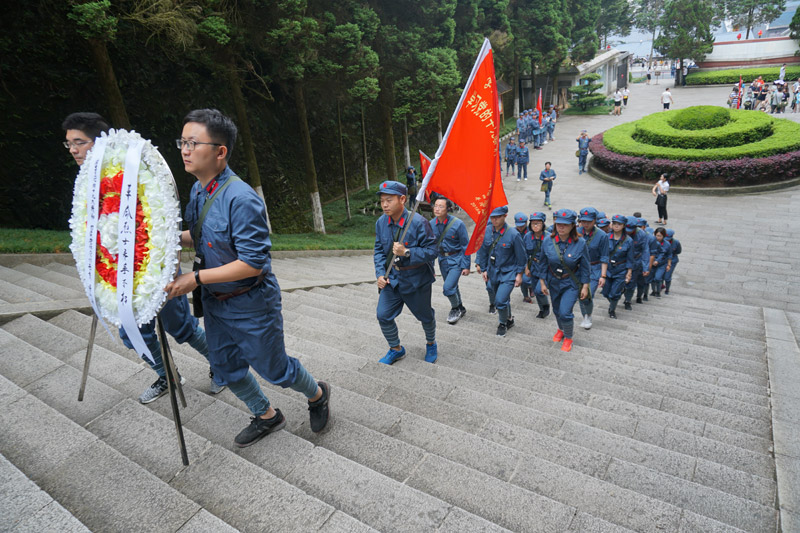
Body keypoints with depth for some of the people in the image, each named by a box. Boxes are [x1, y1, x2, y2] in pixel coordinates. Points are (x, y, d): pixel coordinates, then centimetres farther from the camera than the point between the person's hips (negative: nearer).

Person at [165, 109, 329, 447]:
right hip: (214, 302, 9)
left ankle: (317, 395, 40)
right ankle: (266, 416, 43)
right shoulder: (197, 190, 2)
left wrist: (197, 278, -25)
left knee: (273, 369, 9)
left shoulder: (241, 199, -27)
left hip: (251, 304, -9)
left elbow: (254, 262, -28)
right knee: (226, 368, 20)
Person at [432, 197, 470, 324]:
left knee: (448, 288, -14)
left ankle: (455, 309, 15)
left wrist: (466, 266, -12)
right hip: (442, 259, 5)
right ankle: (461, 309, 42)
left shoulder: (457, 224, -20)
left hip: (456, 260, -5)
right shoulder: (432, 224, -5)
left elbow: (466, 246, -12)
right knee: (452, 287, 19)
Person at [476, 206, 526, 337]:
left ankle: (503, 323, 16)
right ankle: (509, 319, 46)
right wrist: (483, 269, 9)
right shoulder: (486, 232, -7)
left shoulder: (513, 234, -18)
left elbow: (521, 256, -8)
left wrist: (519, 274, -5)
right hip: (493, 272, 5)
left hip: (508, 273, -5)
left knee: (500, 300, -13)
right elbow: (483, 252, 6)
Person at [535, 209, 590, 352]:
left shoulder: (580, 243, -17)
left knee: (565, 312, -11)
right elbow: (543, 263, -1)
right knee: (557, 310, 20)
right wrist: (542, 283, 2)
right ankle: (561, 329, 51)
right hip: (553, 282, 3)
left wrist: (585, 286, -5)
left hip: (571, 283, -3)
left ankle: (568, 338, 17)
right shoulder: (548, 241, -13)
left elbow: (585, 267, -7)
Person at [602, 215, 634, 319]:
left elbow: (630, 259, -3)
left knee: (615, 293, 1)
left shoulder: (628, 240, -9)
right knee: (605, 292, 10)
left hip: (621, 270, -2)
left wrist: (629, 273, -3)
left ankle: (612, 310, 27)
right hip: (607, 268, 2)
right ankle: (612, 303, 43)